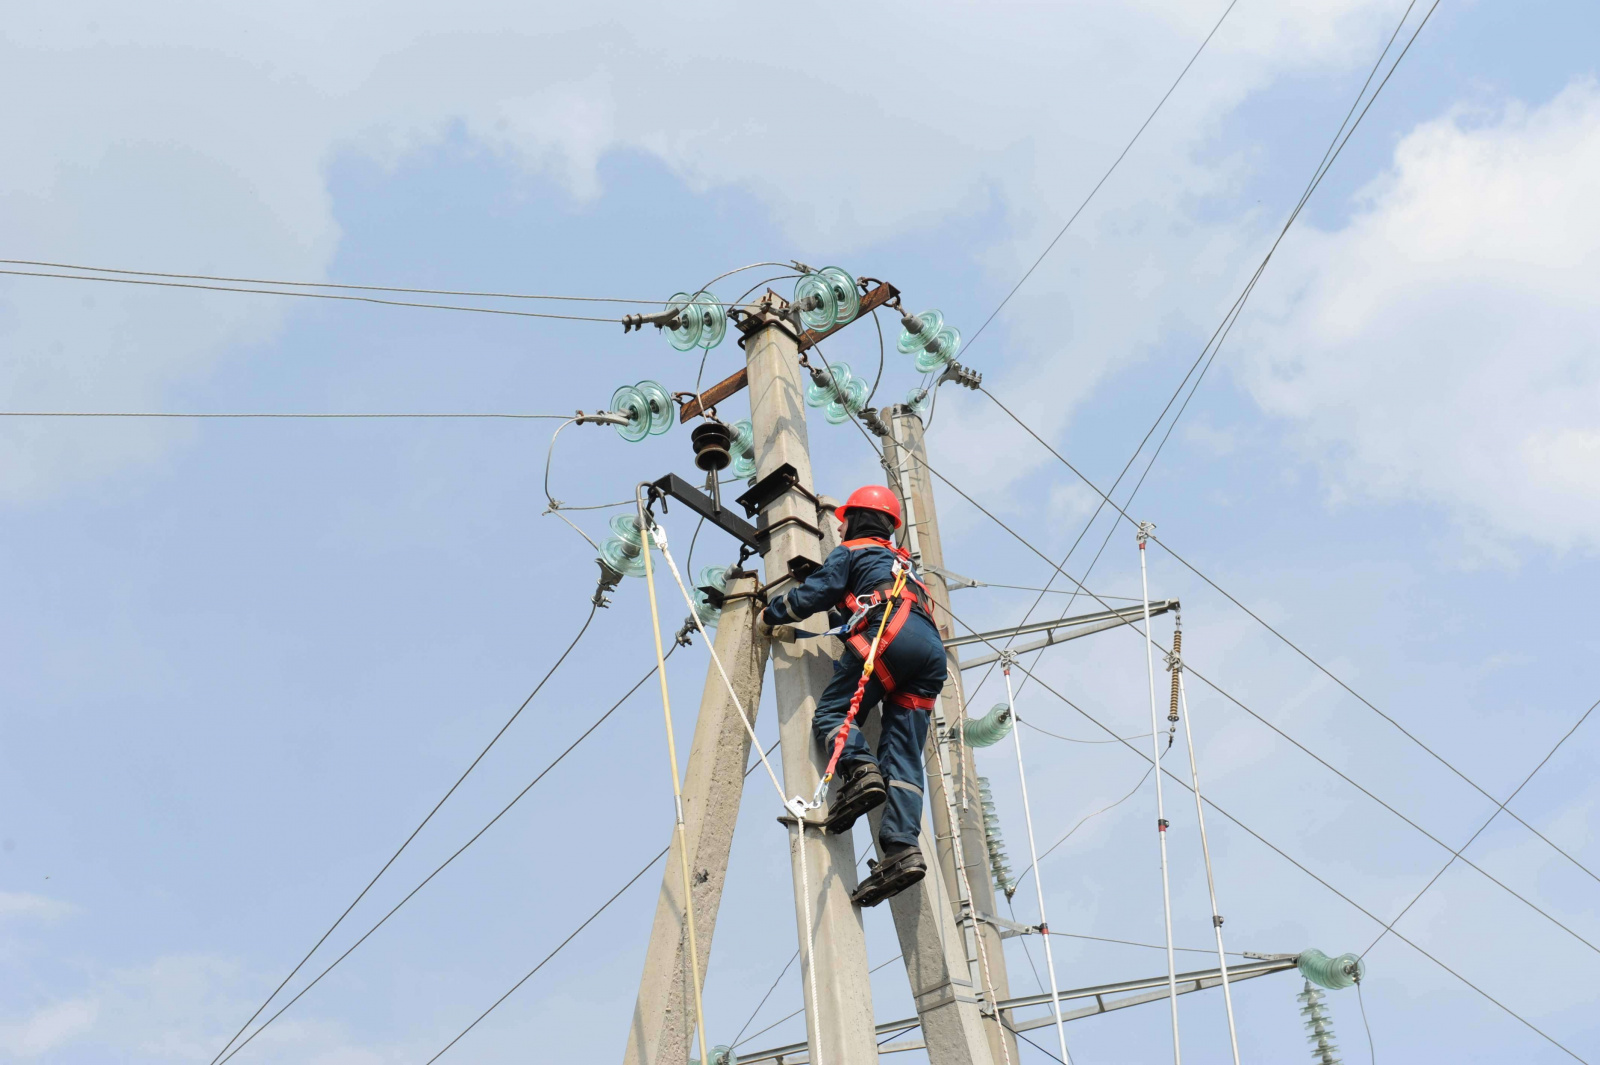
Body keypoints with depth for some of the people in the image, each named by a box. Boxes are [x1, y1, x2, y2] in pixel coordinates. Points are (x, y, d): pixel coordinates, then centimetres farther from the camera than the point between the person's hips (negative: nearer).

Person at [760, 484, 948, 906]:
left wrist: (770, 613, 21)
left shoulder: (850, 552, 18)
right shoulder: (902, 562, 41)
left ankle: (859, 770, -36)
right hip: (932, 651, 6)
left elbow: (814, 594, 6)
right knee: (902, 754, -3)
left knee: (831, 713, -5)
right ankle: (902, 847, -20)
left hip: (888, 634, -6)